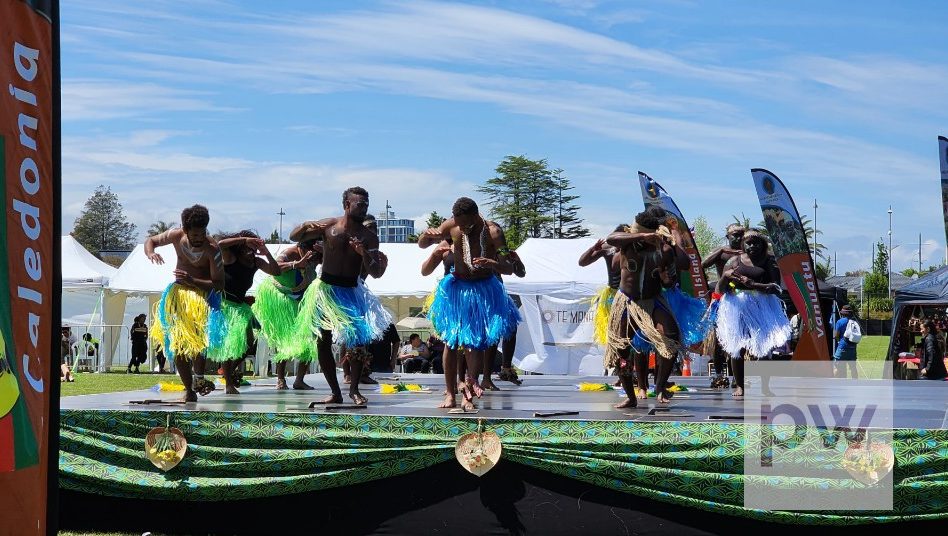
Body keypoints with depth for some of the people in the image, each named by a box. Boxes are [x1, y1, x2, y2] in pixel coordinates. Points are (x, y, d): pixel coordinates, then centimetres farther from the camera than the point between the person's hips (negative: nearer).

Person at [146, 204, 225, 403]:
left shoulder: (212, 248, -22)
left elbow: (219, 284, -21)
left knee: (196, 336, -32)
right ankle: (190, 391, 14)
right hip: (178, 293, 4)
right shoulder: (177, 236, -12)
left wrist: (192, 281, -33)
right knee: (177, 344, 3)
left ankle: (199, 377, -26)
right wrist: (150, 254, -18)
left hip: (203, 294, -4)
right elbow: (150, 240, 5)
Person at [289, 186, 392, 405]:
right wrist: (305, 226, -16)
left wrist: (364, 253, -21)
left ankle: (354, 389, 1)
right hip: (326, 289, 0)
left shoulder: (369, 237, 1)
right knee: (323, 342, -1)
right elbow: (294, 237, 6)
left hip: (352, 291, 0)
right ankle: (335, 392, 9)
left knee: (359, 338, -15)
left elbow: (376, 273, -4)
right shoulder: (328, 226, 0)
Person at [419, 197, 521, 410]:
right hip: (456, 288, 2)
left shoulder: (493, 232, -17)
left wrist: (492, 263, -40)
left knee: (477, 342, -5)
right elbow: (421, 244, 4)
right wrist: (428, 235, -21)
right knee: (450, 341, 1)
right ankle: (450, 395, 8)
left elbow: (509, 268, -18)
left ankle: (468, 394, 3)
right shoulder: (451, 226, -10)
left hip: (484, 291, -2)